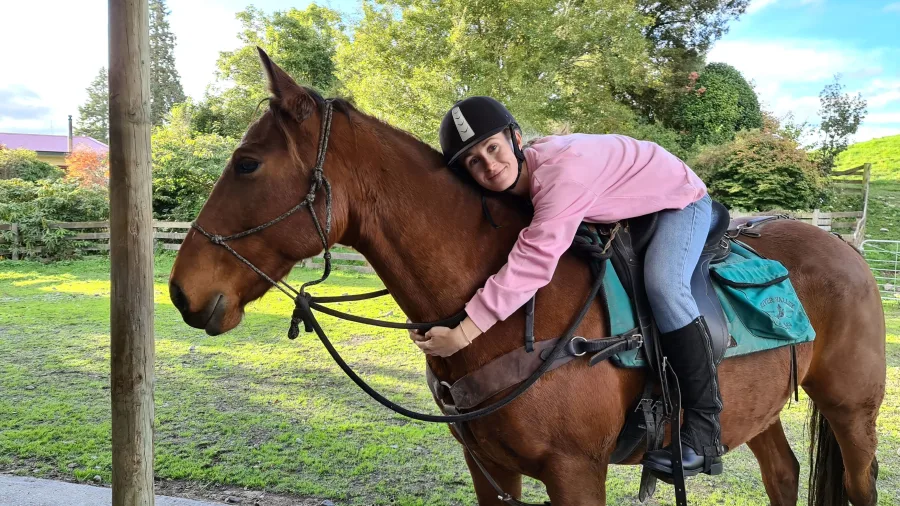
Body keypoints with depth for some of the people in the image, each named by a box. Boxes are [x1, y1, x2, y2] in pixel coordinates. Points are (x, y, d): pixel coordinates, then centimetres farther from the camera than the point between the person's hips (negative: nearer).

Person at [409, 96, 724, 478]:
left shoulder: (562, 168, -42)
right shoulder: (512, 186, -15)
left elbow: (534, 259, -50)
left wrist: (464, 333, -52)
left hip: (681, 199, -8)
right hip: (630, 211, 8)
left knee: (662, 285, -31)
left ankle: (703, 426, -19)